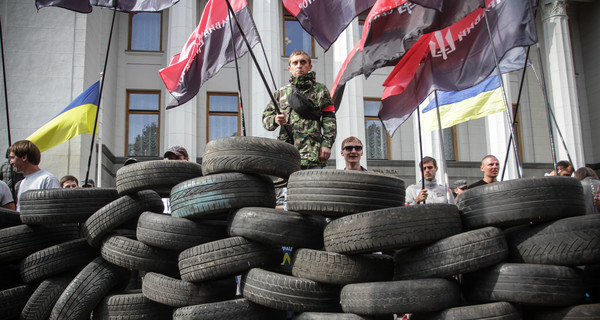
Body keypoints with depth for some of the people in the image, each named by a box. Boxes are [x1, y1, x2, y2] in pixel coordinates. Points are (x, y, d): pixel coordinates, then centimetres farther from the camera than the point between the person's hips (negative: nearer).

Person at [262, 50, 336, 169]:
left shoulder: (320, 90, 14)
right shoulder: (281, 93, 20)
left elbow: (329, 120, 7)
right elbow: (265, 118, 18)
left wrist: (327, 144, -6)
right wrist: (275, 120, -6)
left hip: (313, 154, -2)